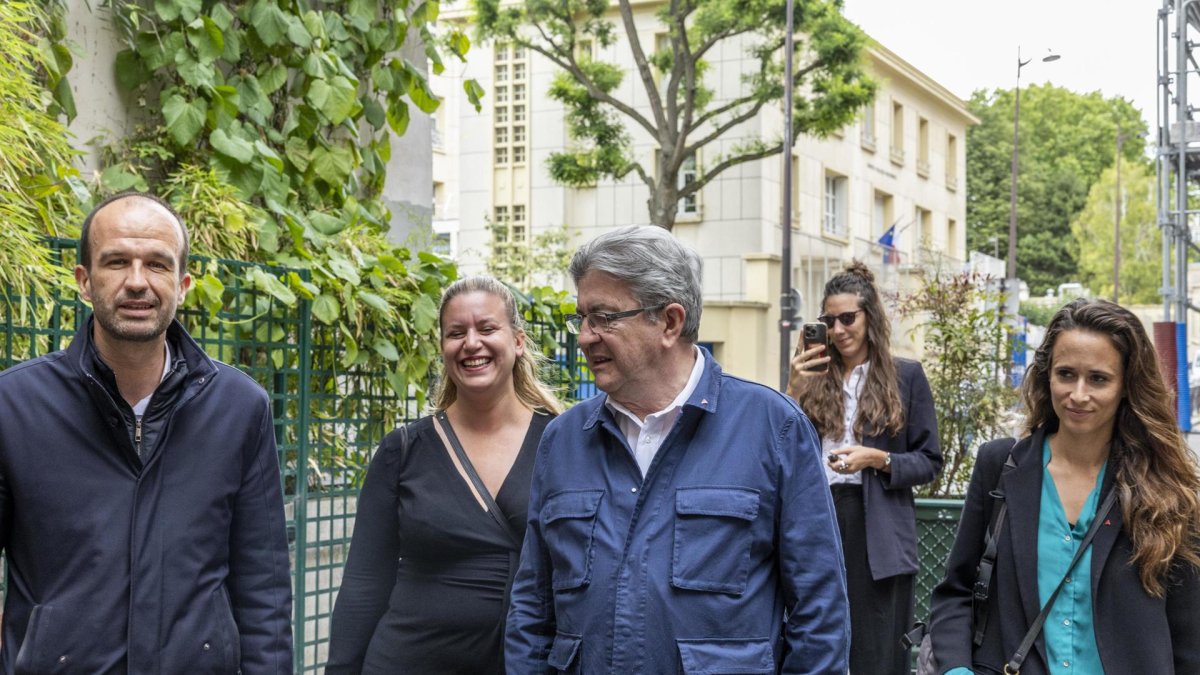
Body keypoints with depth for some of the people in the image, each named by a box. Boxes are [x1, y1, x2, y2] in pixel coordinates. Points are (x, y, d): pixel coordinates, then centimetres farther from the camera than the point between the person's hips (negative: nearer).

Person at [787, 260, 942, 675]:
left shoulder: (905, 376, 4)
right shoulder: (814, 376, 9)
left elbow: (930, 462, 3)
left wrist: (877, 459, -13)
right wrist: (794, 388, -9)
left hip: (878, 534, -2)